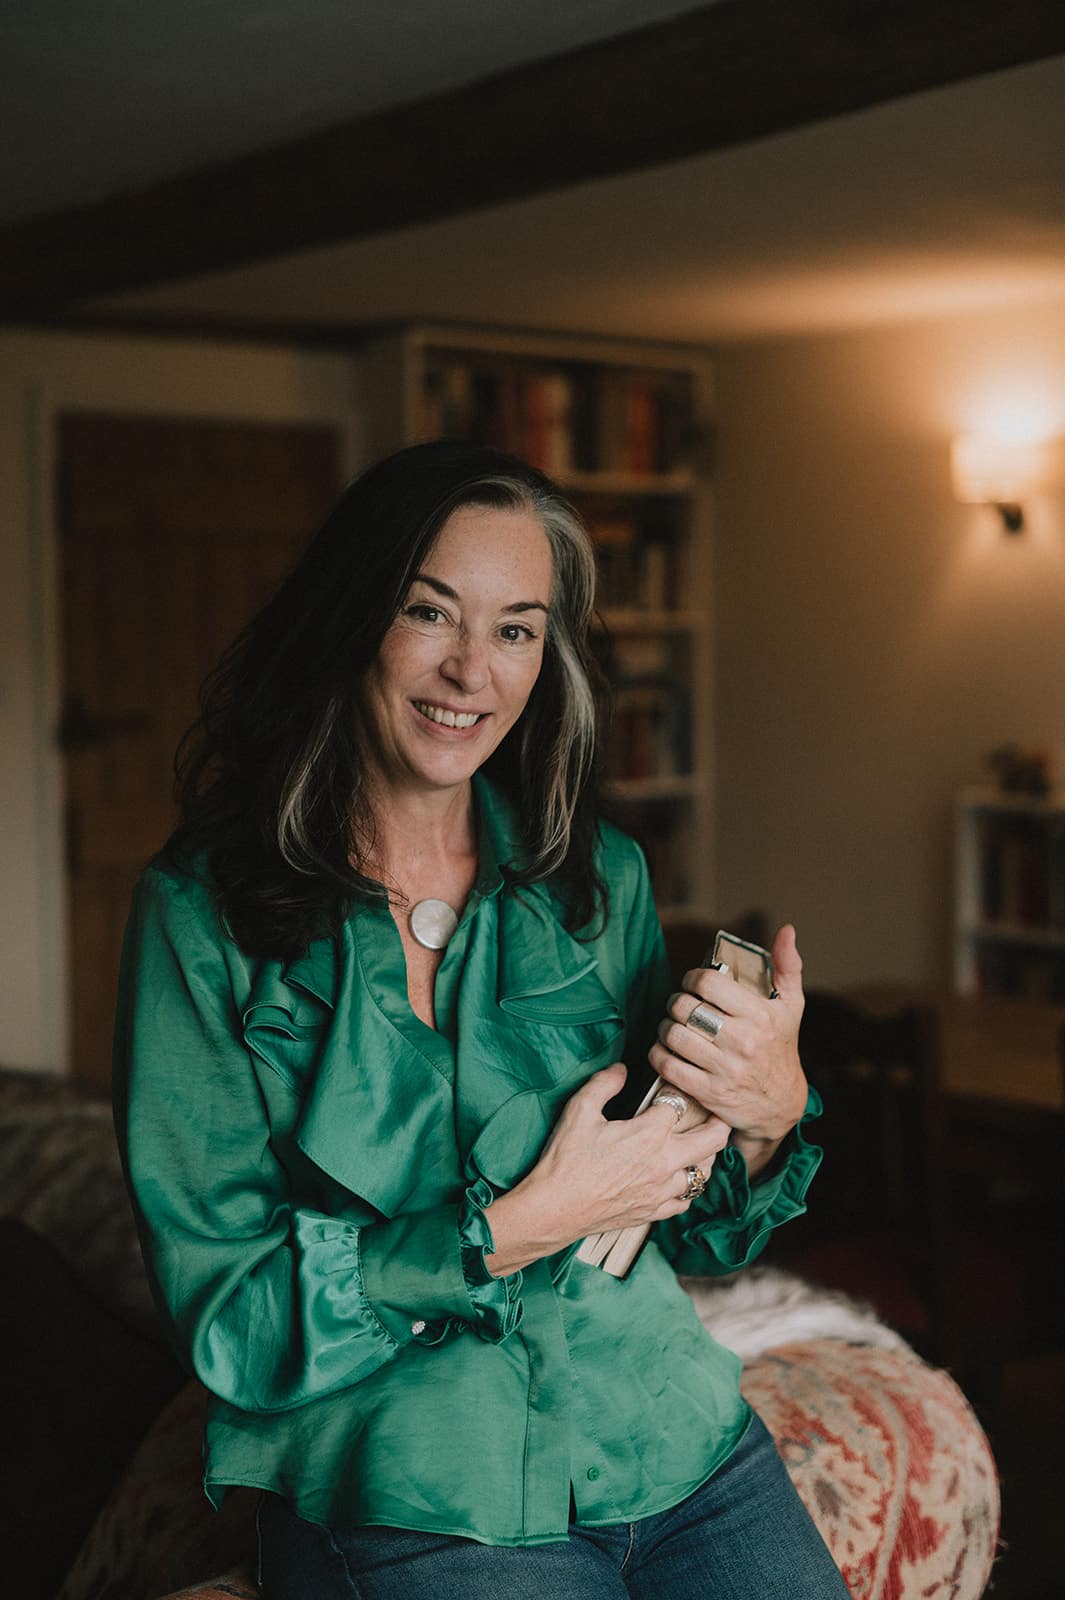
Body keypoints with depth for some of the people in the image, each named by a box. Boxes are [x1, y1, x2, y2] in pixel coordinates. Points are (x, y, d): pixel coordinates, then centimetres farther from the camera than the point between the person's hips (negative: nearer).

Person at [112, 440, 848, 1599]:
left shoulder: (600, 876, 4)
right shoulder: (203, 913, -7)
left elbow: (689, 1238, 11)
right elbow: (229, 1323, -9)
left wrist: (769, 1114, -10)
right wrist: (519, 1225, -16)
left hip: (683, 1453, 4)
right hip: (411, 1507, -3)